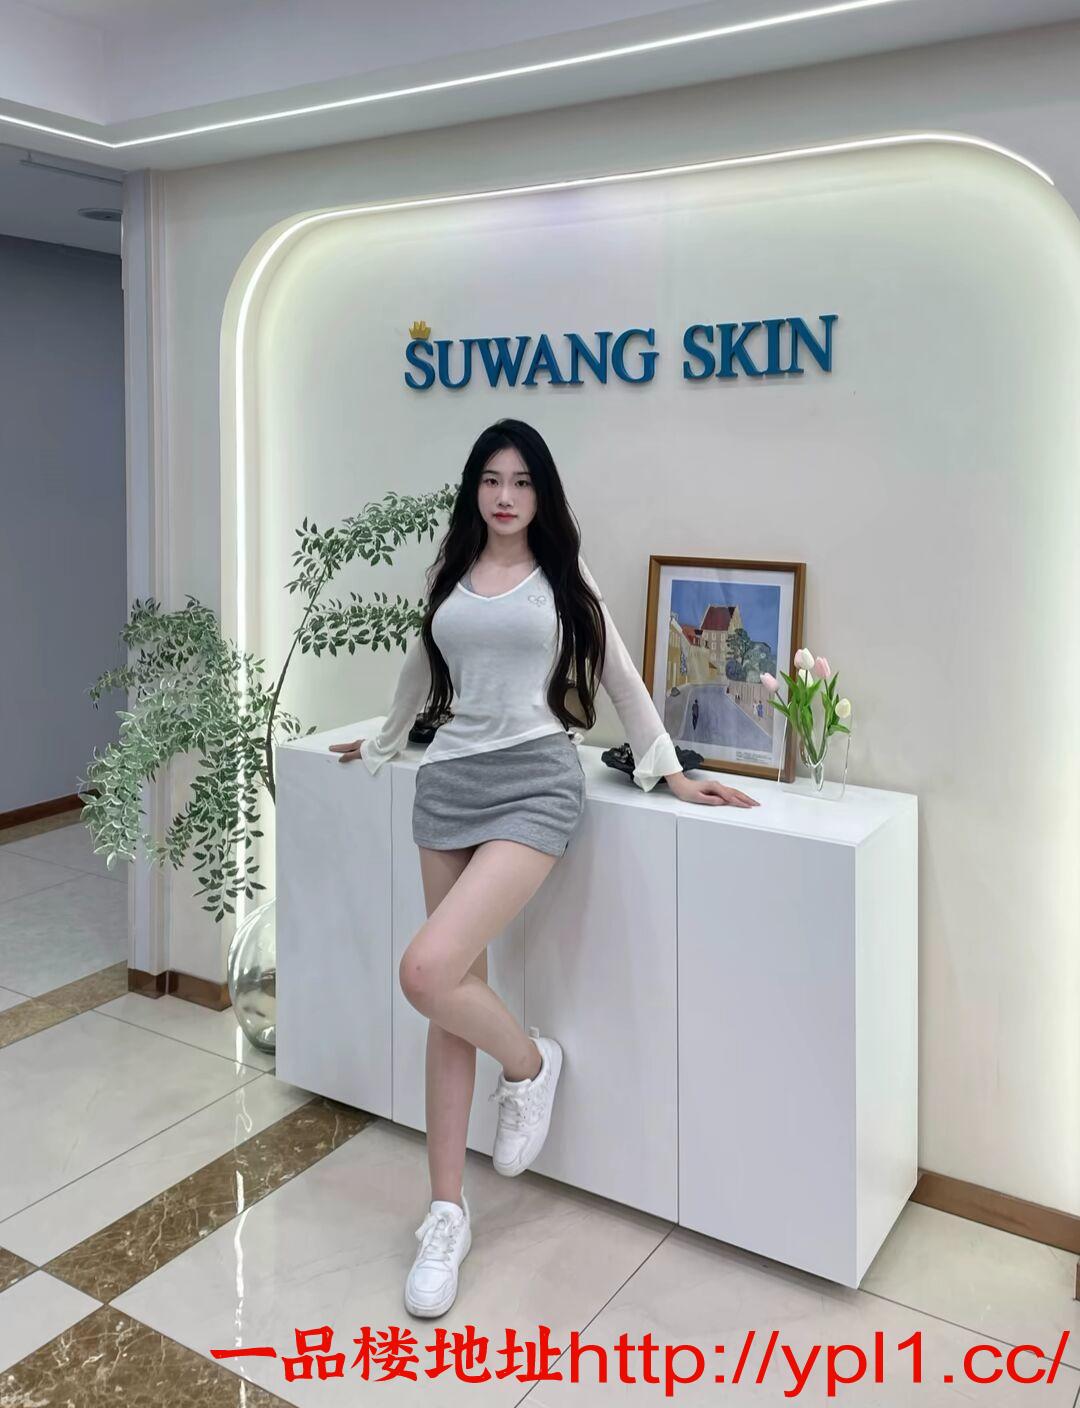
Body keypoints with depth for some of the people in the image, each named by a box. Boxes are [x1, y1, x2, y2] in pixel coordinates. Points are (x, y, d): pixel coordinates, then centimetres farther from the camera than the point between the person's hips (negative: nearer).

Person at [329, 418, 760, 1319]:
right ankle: (448, 1213, 14)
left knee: (428, 972, -22)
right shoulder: (449, 575, 14)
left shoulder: (564, 576, 5)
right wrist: (380, 746, 39)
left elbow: (620, 678, 9)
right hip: (449, 782, 4)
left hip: (535, 782, -4)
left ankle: (529, 1062, 11)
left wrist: (671, 773, 9)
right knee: (455, 990, 4)